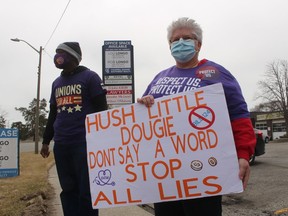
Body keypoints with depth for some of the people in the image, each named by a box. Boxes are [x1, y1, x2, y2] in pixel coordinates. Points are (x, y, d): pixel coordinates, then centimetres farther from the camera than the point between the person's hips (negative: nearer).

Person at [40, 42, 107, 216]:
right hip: (61, 144, 6)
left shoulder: (89, 77, 1)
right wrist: (46, 141, 22)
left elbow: (101, 109, -2)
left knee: (86, 191, -3)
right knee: (68, 190, 8)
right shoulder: (57, 83, 20)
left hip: (84, 142, -6)